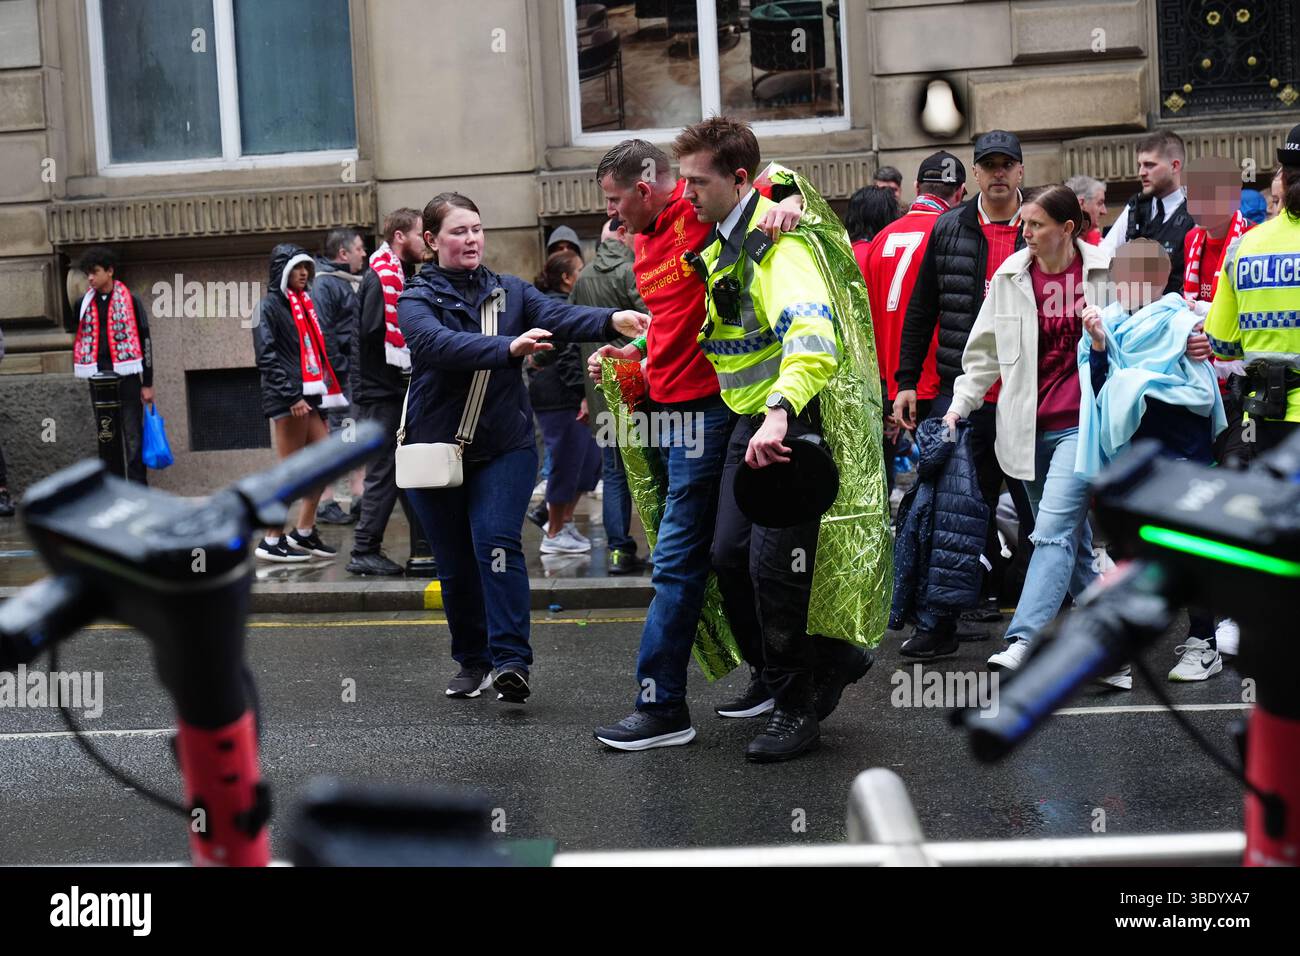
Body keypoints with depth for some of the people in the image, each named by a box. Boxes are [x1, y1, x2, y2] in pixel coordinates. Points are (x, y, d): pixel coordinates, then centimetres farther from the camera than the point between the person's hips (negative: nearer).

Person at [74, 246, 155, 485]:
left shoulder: (130, 301, 0)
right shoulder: (84, 304, 10)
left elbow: (145, 342, 0)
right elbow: (79, 340, 17)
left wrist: (147, 383, -3)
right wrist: (79, 373, 12)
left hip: (126, 378, -3)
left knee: (133, 438, -2)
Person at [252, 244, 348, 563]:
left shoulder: (306, 304, 20)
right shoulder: (269, 306, -4)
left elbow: (325, 349, 19)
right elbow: (267, 357, -13)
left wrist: (338, 384, 8)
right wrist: (291, 396, -20)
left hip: (311, 395, 8)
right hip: (287, 399, -8)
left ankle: (304, 532, 16)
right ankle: (272, 540, 3)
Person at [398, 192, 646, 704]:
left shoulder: (510, 291, 7)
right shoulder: (416, 300, -1)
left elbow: (557, 316, -12)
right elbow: (439, 343, -24)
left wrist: (612, 320, -34)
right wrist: (509, 347, -40)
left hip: (504, 445, 0)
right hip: (436, 447, 0)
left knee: (496, 542, -19)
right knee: (455, 565, 7)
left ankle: (510, 661, -19)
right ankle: (472, 661, 25)